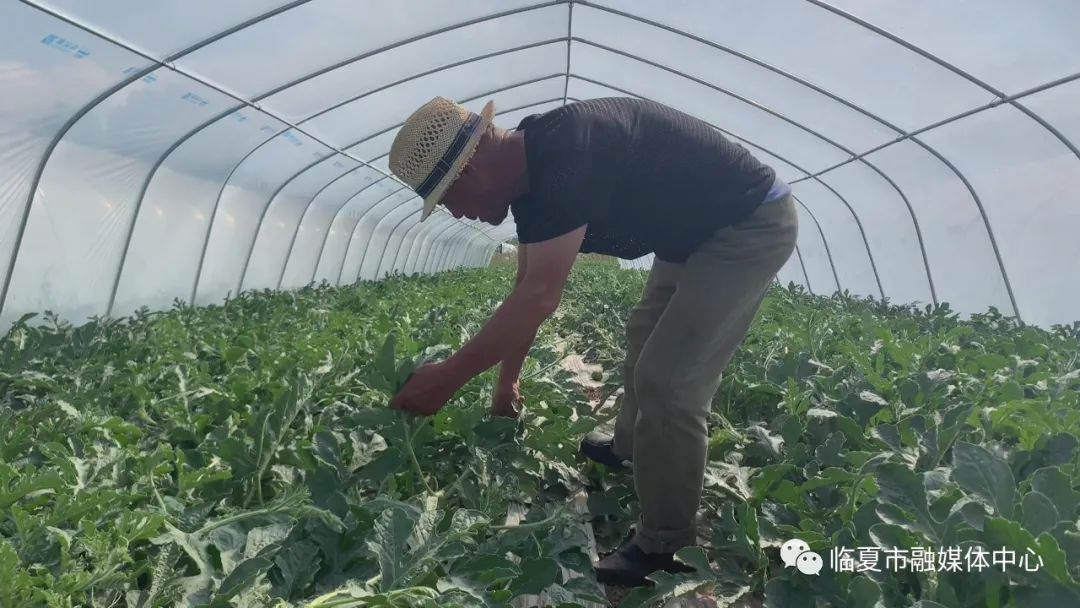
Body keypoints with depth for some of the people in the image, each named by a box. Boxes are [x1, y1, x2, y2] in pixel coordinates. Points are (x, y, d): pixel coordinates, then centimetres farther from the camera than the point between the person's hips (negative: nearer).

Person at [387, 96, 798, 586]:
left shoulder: (563, 154, -31)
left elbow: (540, 297, -33)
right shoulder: (532, 173, 1)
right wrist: (507, 381, 16)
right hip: (699, 231, 10)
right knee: (644, 334, 23)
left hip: (752, 225, -10)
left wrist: (447, 378, -25)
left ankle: (665, 549, 3)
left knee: (668, 379, -13)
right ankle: (629, 449, 46)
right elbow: (527, 288, 10)